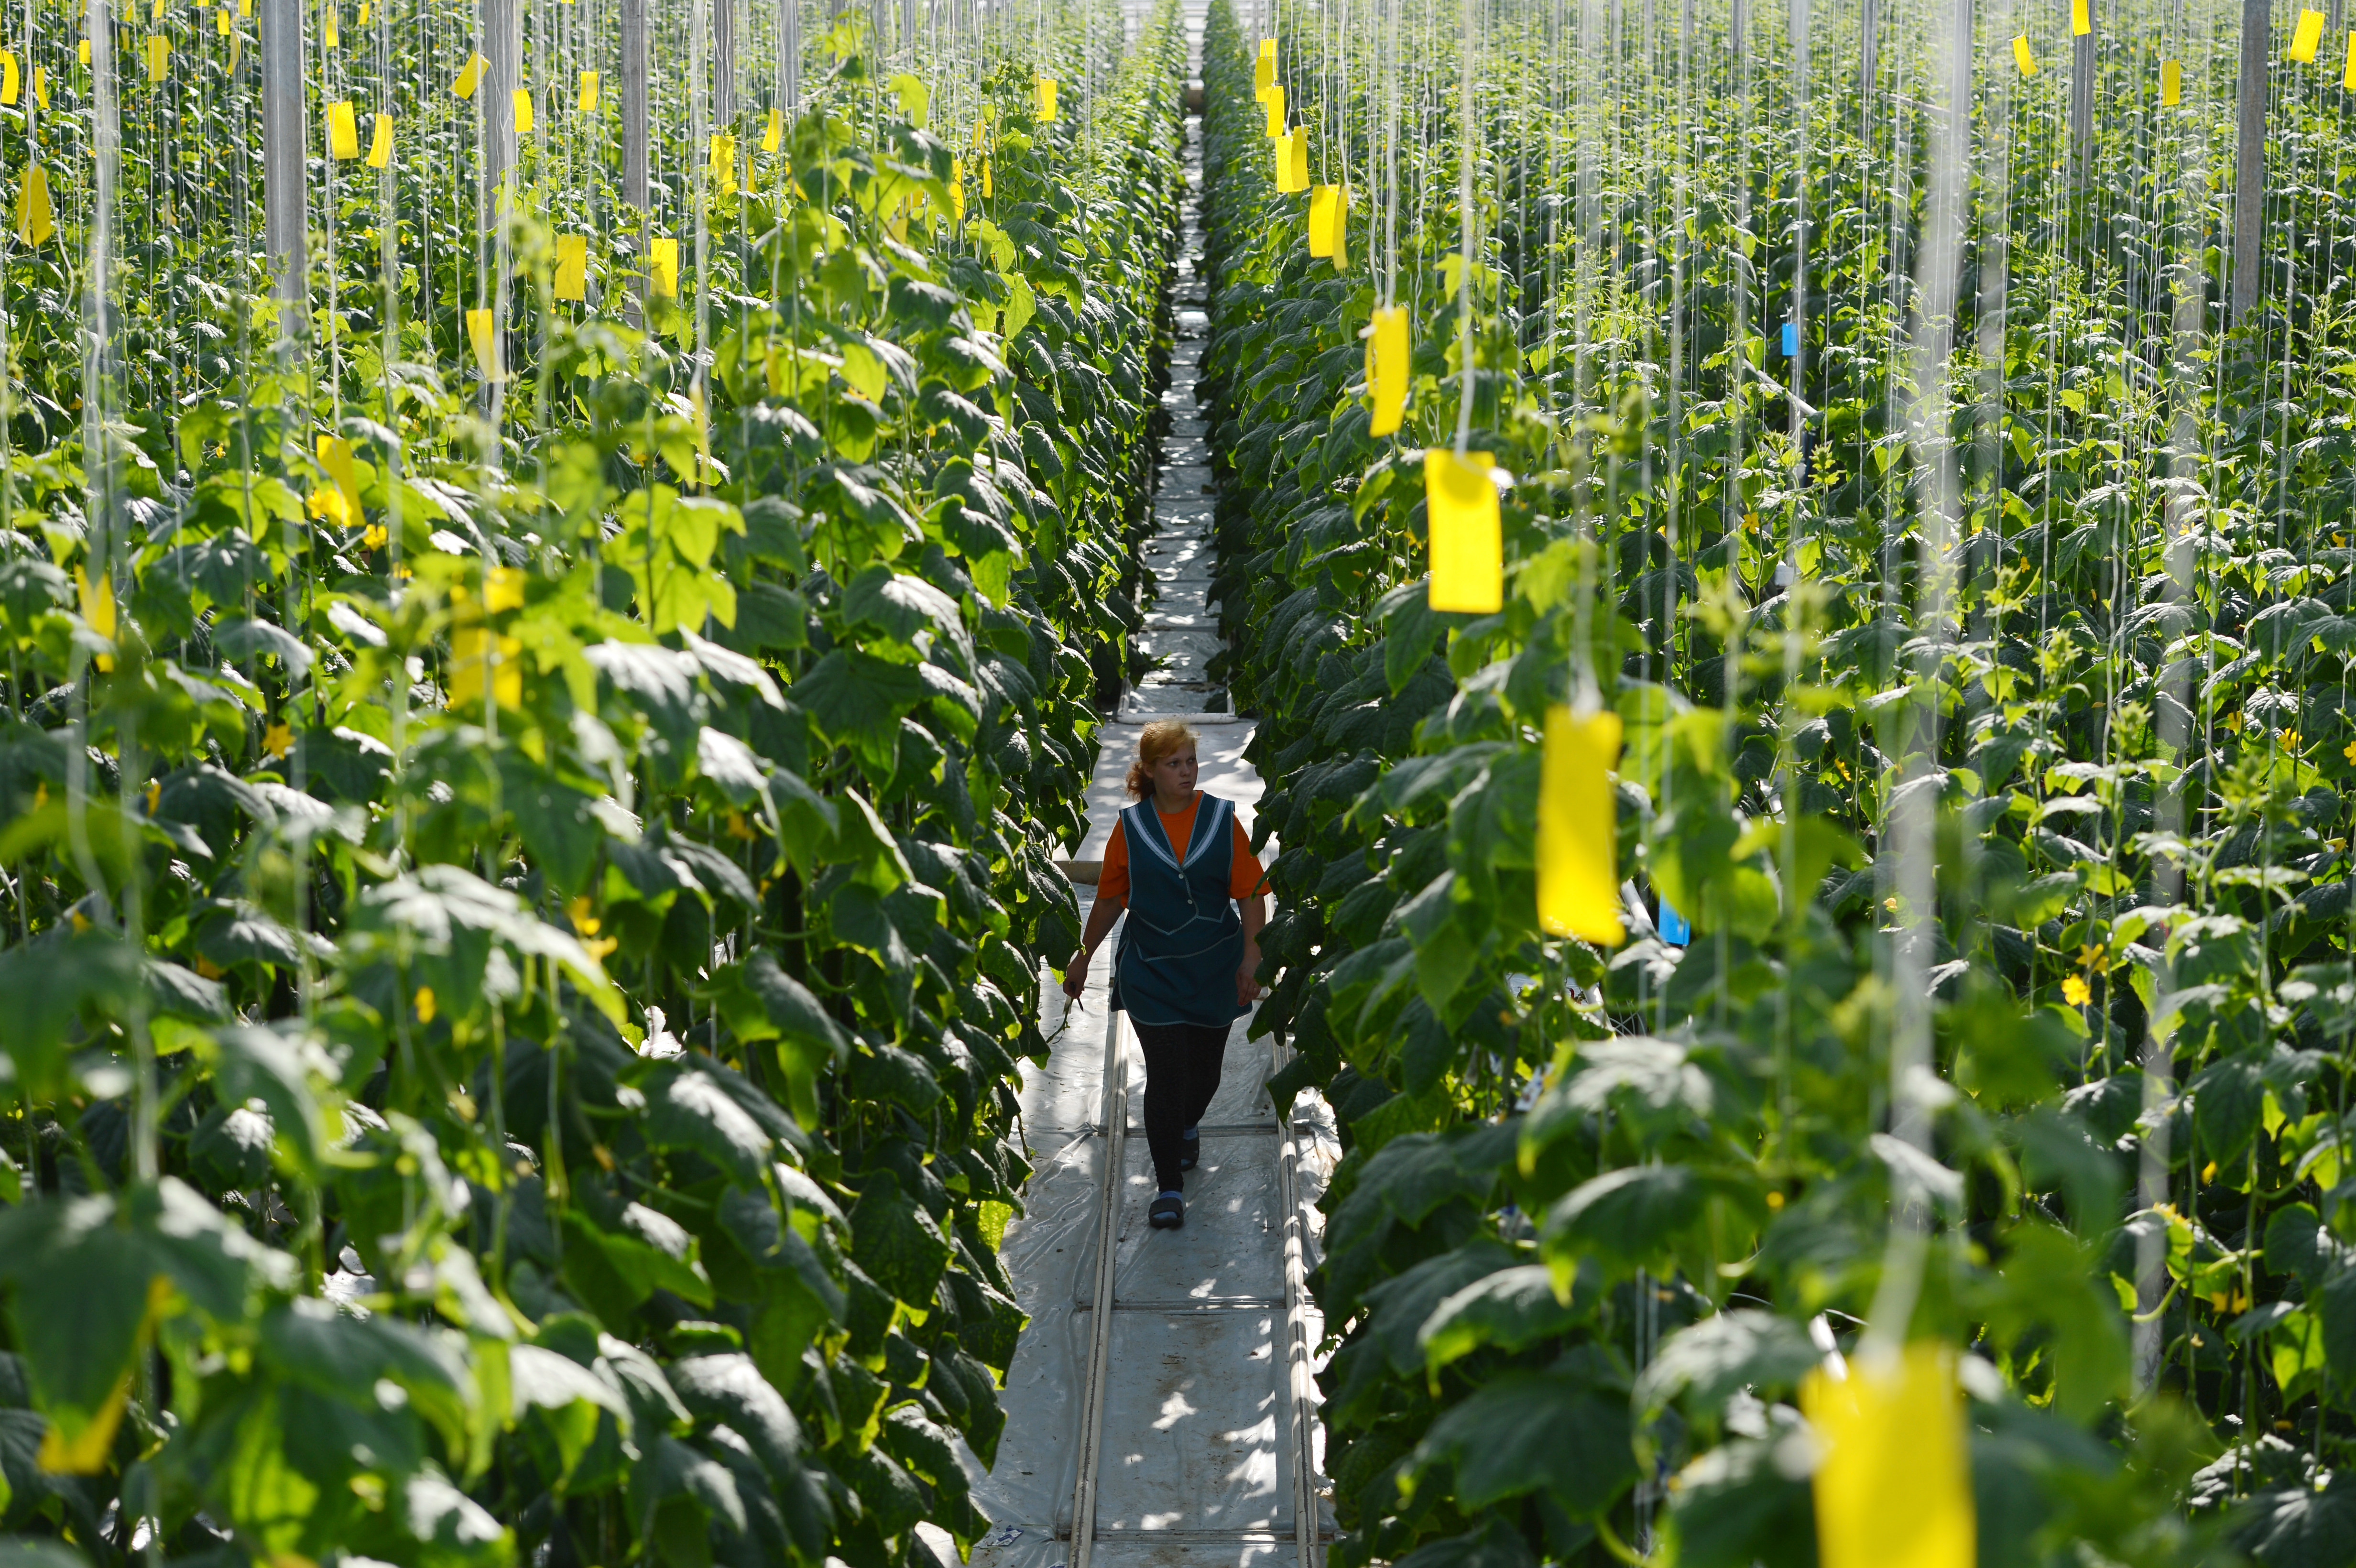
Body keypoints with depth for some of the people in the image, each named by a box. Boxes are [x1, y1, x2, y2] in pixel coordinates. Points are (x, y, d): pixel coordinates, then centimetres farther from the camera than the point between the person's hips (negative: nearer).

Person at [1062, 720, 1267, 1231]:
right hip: (1151, 971, -1)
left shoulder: (1221, 819, -2)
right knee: (1166, 1074, -9)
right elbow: (1109, 899, 9)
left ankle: (1188, 1126, 49)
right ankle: (1169, 1187, -1)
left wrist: (1251, 958, -10)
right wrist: (1082, 958, 13)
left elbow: (1250, 894, -1)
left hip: (1214, 968, 1)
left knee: (1204, 1069, 14)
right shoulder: (1131, 827, -1)